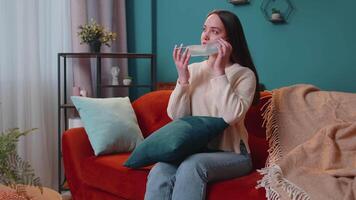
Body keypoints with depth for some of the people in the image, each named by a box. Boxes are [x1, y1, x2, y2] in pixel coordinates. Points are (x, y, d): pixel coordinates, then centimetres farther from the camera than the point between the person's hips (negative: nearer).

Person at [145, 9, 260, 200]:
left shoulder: (244, 74, -4)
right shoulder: (193, 69, 9)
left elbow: (231, 116, -21)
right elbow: (176, 115, 1)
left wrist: (219, 72, -18)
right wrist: (183, 78, -11)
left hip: (231, 154, -3)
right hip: (194, 149, 4)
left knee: (192, 166, -35)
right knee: (159, 173, -28)